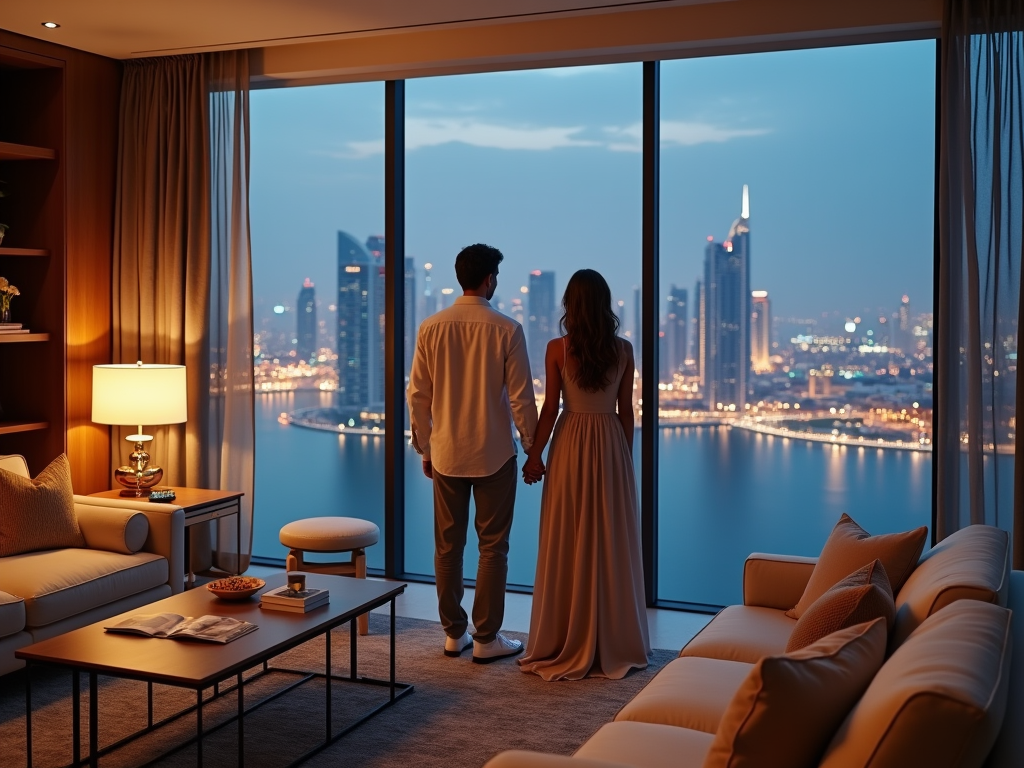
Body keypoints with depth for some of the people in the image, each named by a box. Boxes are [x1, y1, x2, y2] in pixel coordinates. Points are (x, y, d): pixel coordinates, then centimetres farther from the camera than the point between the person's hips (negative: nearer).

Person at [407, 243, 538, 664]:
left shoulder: (431, 328, -1)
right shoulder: (506, 329, -10)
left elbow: (418, 395, 2)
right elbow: (521, 397, -9)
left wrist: (425, 448, 13)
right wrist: (532, 447, 4)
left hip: (446, 455, 3)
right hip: (494, 455, -3)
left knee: (448, 546, 12)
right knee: (492, 547, 6)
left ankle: (454, 633, 21)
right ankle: (486, 639, 11)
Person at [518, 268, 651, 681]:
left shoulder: (557, 349, -7)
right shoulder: (623, 350, -1)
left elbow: (550, 408, -5)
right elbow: (626, 411, 3)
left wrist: (534, 455, 4)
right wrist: (624, 457, 14)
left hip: (571, 443, -2)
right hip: (611, 445, 2)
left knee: (567, 546, 5)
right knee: (612, 544, 8)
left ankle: (567, 644, 12)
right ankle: (614, 643, 14)